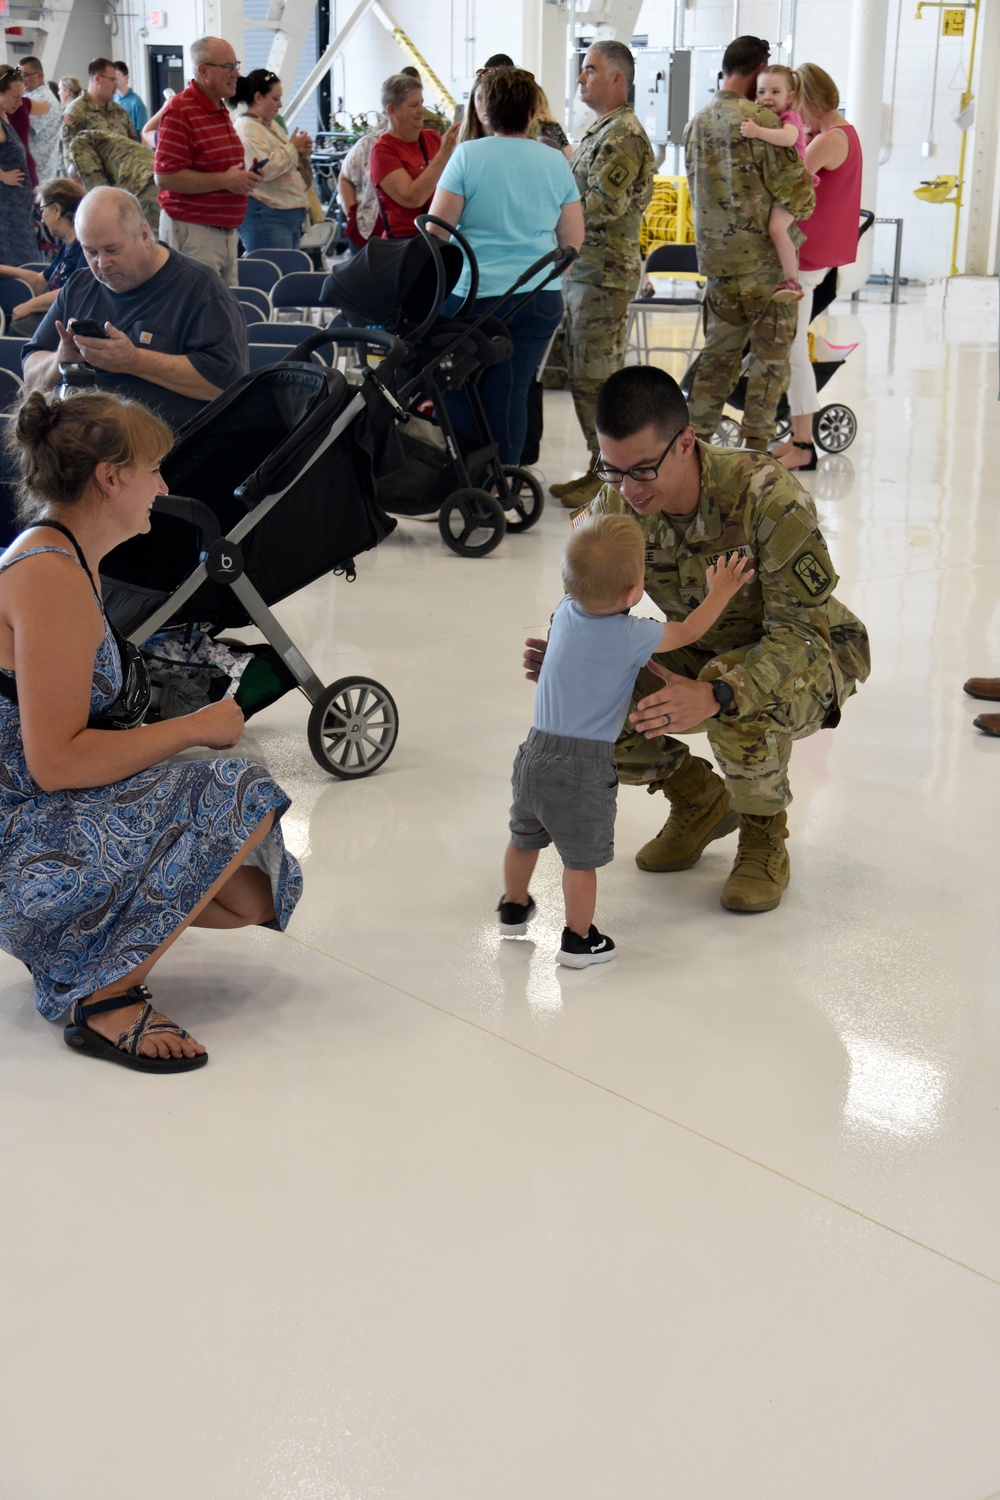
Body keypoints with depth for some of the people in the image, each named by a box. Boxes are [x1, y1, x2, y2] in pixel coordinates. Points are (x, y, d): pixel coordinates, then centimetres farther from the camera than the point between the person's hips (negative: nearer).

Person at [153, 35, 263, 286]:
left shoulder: (221, 109, 18)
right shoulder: (179, 111, -11)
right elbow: (165, 177, -20)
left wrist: (244, 177, 9)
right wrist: (224, 180, -19)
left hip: (227, 232, 9)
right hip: (192, 231, -9)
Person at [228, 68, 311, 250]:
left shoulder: (272, 125, 19)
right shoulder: (246, 128, -10)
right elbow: (265, 169, -23)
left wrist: (302, 154, 10)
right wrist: (293, 147, -10)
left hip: (289, 214, 10)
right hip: (265, 216, -10)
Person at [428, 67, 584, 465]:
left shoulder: (467, 155, -5)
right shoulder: (555, 162, 4)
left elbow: (436, 230, -7)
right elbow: (573, 238, 9)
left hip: (474, 294, -2)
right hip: (541, 298, 3)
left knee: (458, 392, 10)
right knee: (511, 395, 6)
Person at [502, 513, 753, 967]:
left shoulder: (565, 611, -2)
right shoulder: (630, 637, -17)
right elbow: (688, 632, -2)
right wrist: (720, 591, 11)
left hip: (536, 754, 7)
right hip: (585, 766, -6)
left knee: (524, 838, 25)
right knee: (581, 859, 9)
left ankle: (513, 908, 46)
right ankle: (579, 940, 22)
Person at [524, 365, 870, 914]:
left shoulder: (767, 497, -33)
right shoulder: (616, 504, -17)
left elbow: (799, 633, -31)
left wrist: (716, 696, -50)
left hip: (809, 655, -5)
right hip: (703, 654, 5)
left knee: (740, 708, -40)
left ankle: (764, 834, -6)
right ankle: (700, 802, 10)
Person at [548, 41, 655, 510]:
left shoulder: (625, 134, -13)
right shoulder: (598, 132, 19)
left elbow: (603, 205, -21)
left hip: (604, 273, -10)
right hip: (581, 270, 10)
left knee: (597, 378, -7)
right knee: (582, 377, 12)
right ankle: (598, 468, 20)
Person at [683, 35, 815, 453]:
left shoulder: (697, 123, 9)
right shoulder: (759, 120, -13)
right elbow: (793, 186, -13)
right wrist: (801, 209, 7)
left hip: (716, 257, 7)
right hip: (764, 258, -7)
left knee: (719, 352, 14)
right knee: (770, 352, 3)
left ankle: (697, 439, 14)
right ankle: (756, 445, 3)